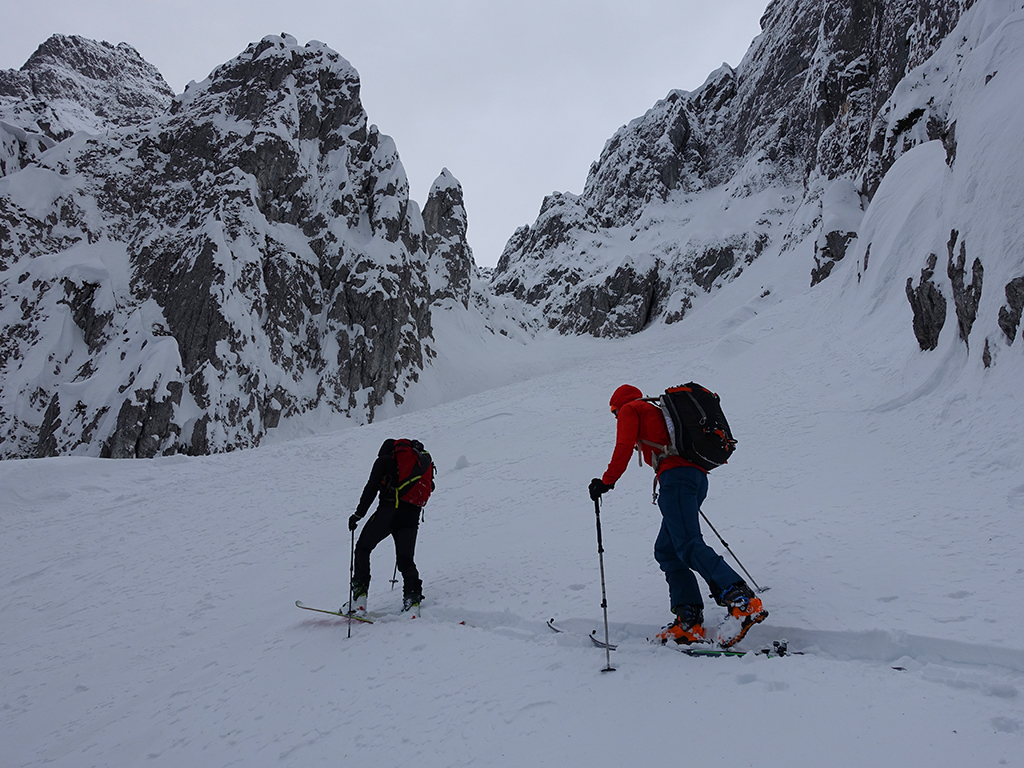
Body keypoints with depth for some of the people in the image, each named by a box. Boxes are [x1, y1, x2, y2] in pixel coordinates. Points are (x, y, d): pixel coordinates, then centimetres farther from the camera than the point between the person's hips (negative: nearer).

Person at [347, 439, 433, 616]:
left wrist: (358, 514, 2)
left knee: (362, 548, 10)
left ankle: (360, 593, -1)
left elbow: (371, 488, 1)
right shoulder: (424, 462, 27)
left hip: (389, 510, -4)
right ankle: (413, 597, -7)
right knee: (405, 560, 12)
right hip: (412, 515, 5)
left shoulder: (385, 460, 11)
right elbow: (427, 488, 23)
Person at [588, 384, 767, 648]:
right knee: (666, 550, 8)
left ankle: (742, 601, -36)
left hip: (675, 475, -9)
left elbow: (624, 447, -1)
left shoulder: (629, 409, 13)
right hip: (697, 475, 9)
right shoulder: (660, 412, 35)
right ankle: (689, 622, -3)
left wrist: (607, 481, 4)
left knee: (687, 545, -20)